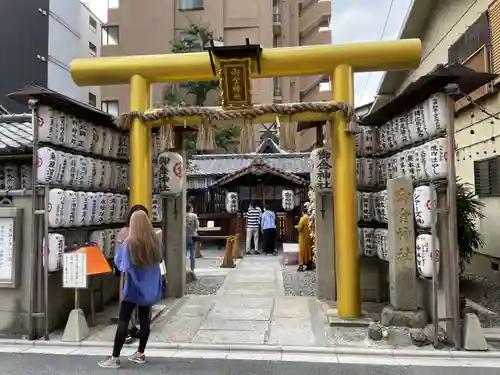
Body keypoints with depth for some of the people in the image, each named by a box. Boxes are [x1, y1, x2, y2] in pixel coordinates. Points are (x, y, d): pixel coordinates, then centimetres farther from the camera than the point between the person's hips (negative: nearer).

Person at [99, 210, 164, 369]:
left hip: (133, 289, -4)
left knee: (123, 321, 3)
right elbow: (159, 260, 10)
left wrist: (121, 244, 4)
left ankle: (115, 358, 8)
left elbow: (119, 262, -5)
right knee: (144, 320, 12)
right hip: (149, 288, 4)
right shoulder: (156, 242, -4)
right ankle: (140, 354, 23)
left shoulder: (129, 244, -17)